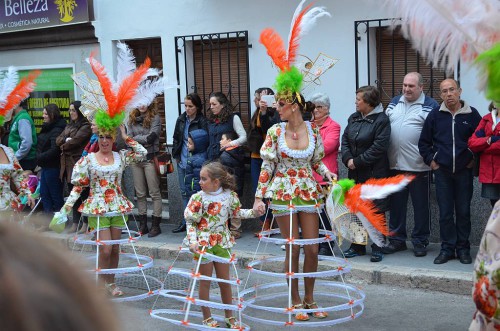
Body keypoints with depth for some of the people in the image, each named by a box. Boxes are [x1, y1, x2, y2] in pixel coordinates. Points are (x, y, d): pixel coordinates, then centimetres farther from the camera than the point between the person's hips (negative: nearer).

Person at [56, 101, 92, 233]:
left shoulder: (85, 126, -7)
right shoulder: (69, 126, 20)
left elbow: (75, 141, -15)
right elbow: (58, 140, 11)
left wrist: (63, 146, 2)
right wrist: (66, 140, -9)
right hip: (67, 163, 8)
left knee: (82, 194, -4)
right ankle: (75, 223, 14)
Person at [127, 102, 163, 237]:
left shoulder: (155, 118, -4)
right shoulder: (132, 119, 11)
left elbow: (151, 138, -13)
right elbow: (129, 139, 4)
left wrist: (136, 138, -4)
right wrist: (143, 140, -12)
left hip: (150, 159, -5)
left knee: (154, 193, 0)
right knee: (140, 194, 10)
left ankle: (156, 225, 4)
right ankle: (143, 225, 17)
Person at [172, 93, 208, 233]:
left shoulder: (202, 121, -11)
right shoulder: (181, 119, 9)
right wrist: (176, 155, 10)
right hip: (182, 161, 7)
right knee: (184, 191, 13)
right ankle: (186, 221, 23)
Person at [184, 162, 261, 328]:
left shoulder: (230, 195, -5)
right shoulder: (198, 198, -12)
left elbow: (236, 212, 12)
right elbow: (191, 222, -9)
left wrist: (253, 212, -3)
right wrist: (193, 241, -20)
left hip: (222, 242, 3)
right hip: (203, 243, -3)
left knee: (225, 281, 12)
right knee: (205, 282, 7)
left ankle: (229, 317, 25)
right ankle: (207, 318, 19)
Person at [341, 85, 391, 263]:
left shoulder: (381, 120, -11)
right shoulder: (353, 118, 11)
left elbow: (379, 147, -18)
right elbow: (345, 140, 9)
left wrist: (357, 161, -16)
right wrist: (348, 159, -8)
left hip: (375, 173, -7)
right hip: (355, 174, 7)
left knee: (377, 210, -1)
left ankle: (377, 248, 7)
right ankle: (358, 246, 23)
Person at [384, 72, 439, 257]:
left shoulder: (430, 106, -2)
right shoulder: (394, 103, 13)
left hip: (419, 166, -4)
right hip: (395, 165, 5)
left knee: (421, 206, 5)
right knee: (396, 205, 11)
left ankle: (420, 241, 15)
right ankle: (397, 239, 22)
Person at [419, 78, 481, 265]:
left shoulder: (471, 115, 0)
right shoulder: (435, 115, 3)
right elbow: (424, 142, 11)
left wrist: (474, 159, 2)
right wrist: (430, 160, 3)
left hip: (464, 171, -1)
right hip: (442, 171, 1)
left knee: (463, 212, 6)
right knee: (445, 212, 4)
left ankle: (463, 248, 16)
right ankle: (447, 248, 12)